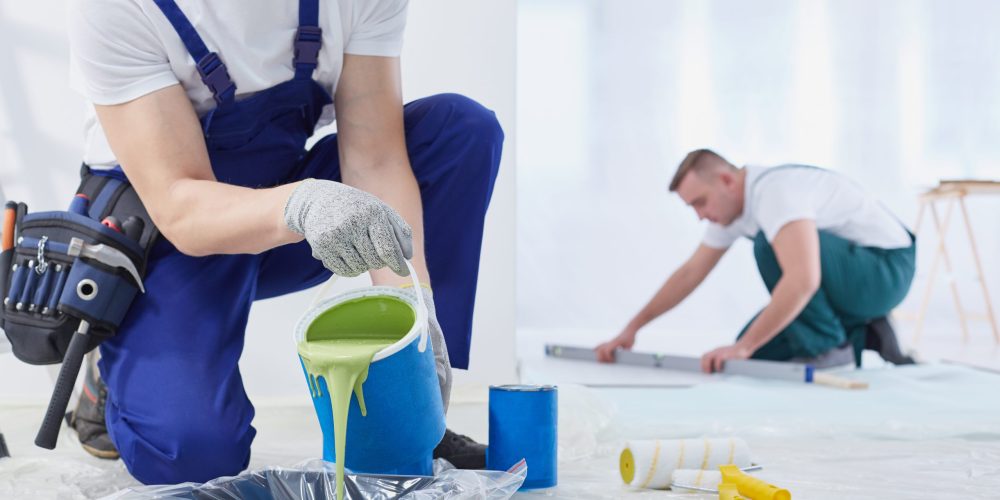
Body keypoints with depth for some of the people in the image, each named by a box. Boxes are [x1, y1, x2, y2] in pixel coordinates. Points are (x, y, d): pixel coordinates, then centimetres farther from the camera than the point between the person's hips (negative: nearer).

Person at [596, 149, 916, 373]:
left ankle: (828, 345, -16)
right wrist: (632, 328, 9)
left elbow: (802, 280, -42)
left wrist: (743, 347, -39)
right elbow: (691, 273, 11)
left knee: (771, 244, -31)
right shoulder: (731, 205, 1)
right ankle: (862, 336, 12)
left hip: (886, 268, -9)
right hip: (849, 276, 9)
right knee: (756, 352, 4)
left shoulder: (774, 193, -29)